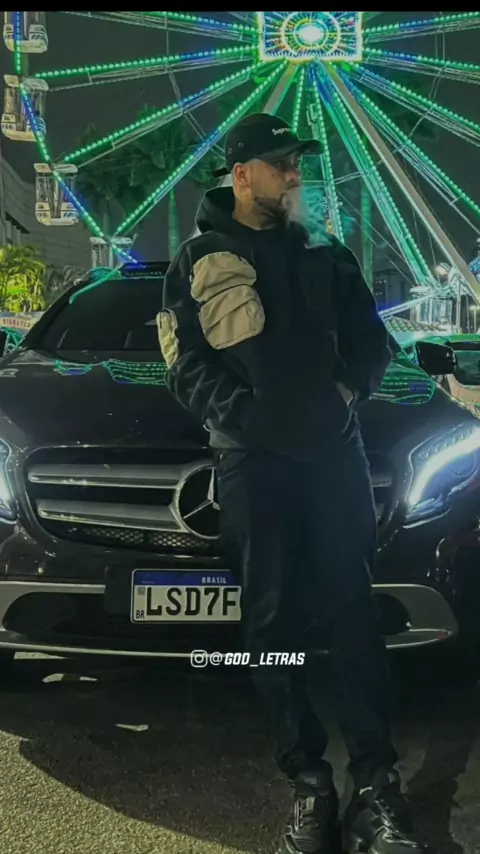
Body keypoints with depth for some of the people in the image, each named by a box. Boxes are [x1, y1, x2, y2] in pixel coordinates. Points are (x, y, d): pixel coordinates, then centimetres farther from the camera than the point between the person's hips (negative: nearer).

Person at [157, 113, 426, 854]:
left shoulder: (325, 253, 16)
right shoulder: (198, 262, 8)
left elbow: (371, 339, 15)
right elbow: (184, 364, 0)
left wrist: (350, 389, -4)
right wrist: (237, 410, -15)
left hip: (334, 449, 2)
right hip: (252, 458, -1)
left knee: (351, 606, -3)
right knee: (274, 619, 1)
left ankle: (377, 781, 1)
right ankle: (308, 783, 9)